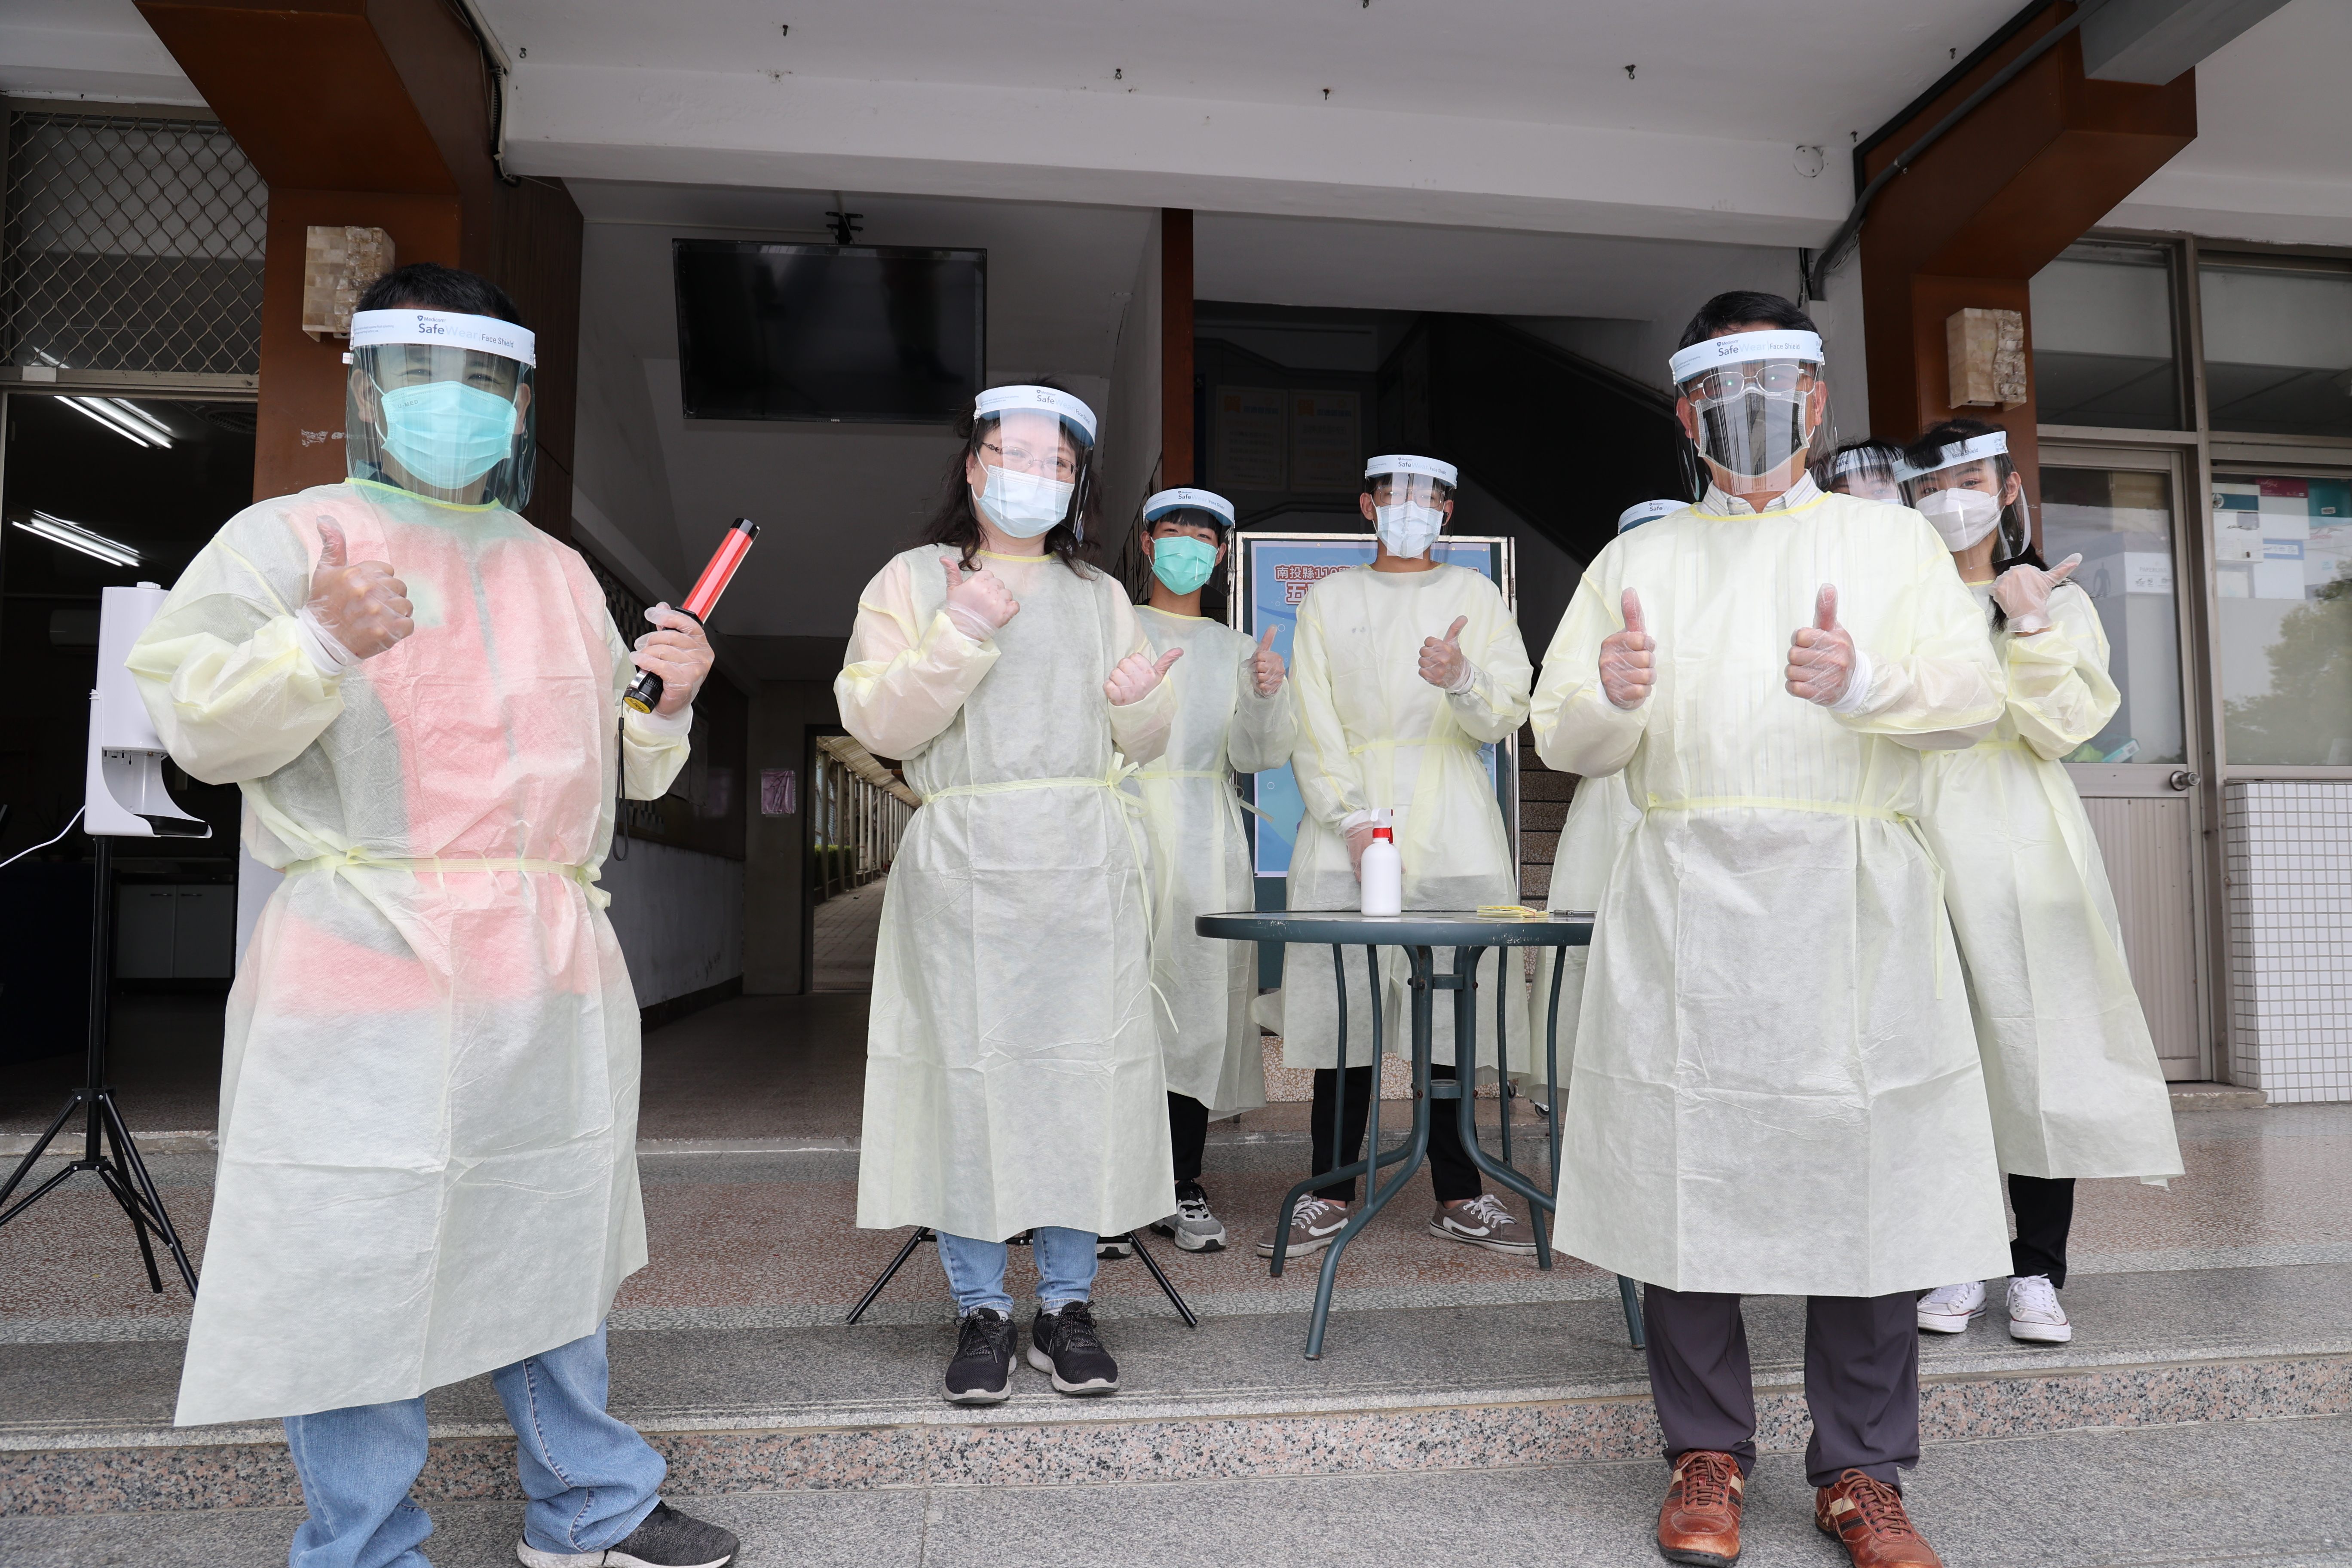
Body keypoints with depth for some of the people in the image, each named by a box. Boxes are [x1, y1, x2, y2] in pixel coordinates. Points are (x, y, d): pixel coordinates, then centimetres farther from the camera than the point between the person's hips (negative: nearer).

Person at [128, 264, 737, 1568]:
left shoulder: (560, 570, 19)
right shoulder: (288, 538, 4)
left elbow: (622, 765, 21)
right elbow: (194, 724, -6)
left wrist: (667, 702, 1)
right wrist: (319, 644, -22)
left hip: (553, 971, 5)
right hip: (370, 962, -5)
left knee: (549, 1241, 15)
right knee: (361, 1262, 0)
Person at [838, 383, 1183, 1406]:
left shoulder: (1100, 594, 18)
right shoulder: (914, 580, 8)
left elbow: (1142, 745, 18)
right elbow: (876, 722, -4)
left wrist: (1141, 698, -4)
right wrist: (964, 633, -14)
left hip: (1086, 861, 3)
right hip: (965, 860, -2)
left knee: (1084, 1071, 1)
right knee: (969, 1068, -2)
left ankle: (1066, 1304, 15)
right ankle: (980, 1309, 14)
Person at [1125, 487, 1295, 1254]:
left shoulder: (1236, 648, 17)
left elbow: (1257, 756, 5)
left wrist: (1266, 695, -13)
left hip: (1206, 844, 3)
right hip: (1125, 831, -2)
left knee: (1199, 1009, 0)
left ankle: (1183, 1189, 9)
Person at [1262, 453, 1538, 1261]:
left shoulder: (1475, 595, 14)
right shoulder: (1329, 598, 13)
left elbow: (1506, 714, 2)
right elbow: (1312, 726, 4)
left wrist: (1461, 679, -20)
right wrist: (1352, 819, -9)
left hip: (1453, 830, 1)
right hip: (1347, 822, 0)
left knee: (1453, 1006, 1)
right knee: (1345, 1005, -3)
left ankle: (1458, 1196, 13)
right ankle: (1332, 1194, 8)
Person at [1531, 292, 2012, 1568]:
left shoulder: (1892, 540, 14)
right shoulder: (1638, 560, 16)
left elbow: (1972, 695, 0)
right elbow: (1560, 738, 9)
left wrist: (1865, 680, -20)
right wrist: (1611, 697, -13)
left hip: (1851, 904, 0)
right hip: (1683, 904, 1)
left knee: (1866, 1180, 1)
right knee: (1685, 1174, 2)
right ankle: (1707, 1453, 20)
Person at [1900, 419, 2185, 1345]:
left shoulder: (2060, 601, 12)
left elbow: (2057, 730, -1)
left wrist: (2028, 626, -9)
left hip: (2022, 856, 0)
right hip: (1921, 851, 1)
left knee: (2037, 1049, -4)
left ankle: (2037, 1271, 7)